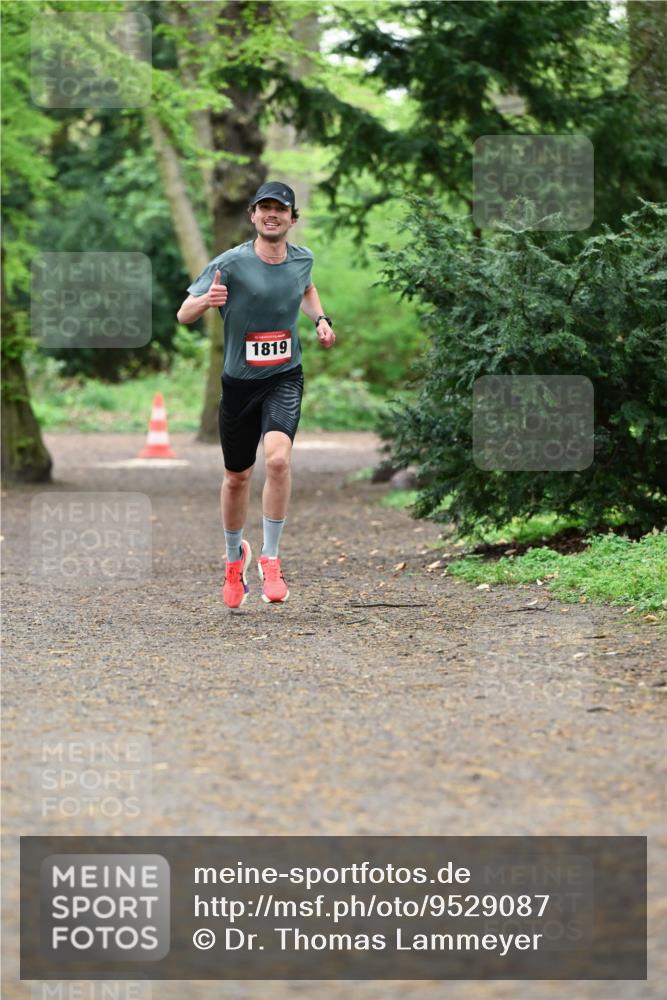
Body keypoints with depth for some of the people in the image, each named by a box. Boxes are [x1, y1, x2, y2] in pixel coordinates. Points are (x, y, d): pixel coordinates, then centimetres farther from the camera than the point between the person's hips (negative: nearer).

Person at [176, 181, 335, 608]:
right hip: (240, 381, -1)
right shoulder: (230, 263, -12)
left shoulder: (302, 258, 2)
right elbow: (184, 315, -13)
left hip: (285, 378, 1)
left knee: (278, 459, -24)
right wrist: (207, 300, -35)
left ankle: (270, 559, -13)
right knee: (237, 477, 12)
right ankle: (235, 556, 38)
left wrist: (321, 319, 8)